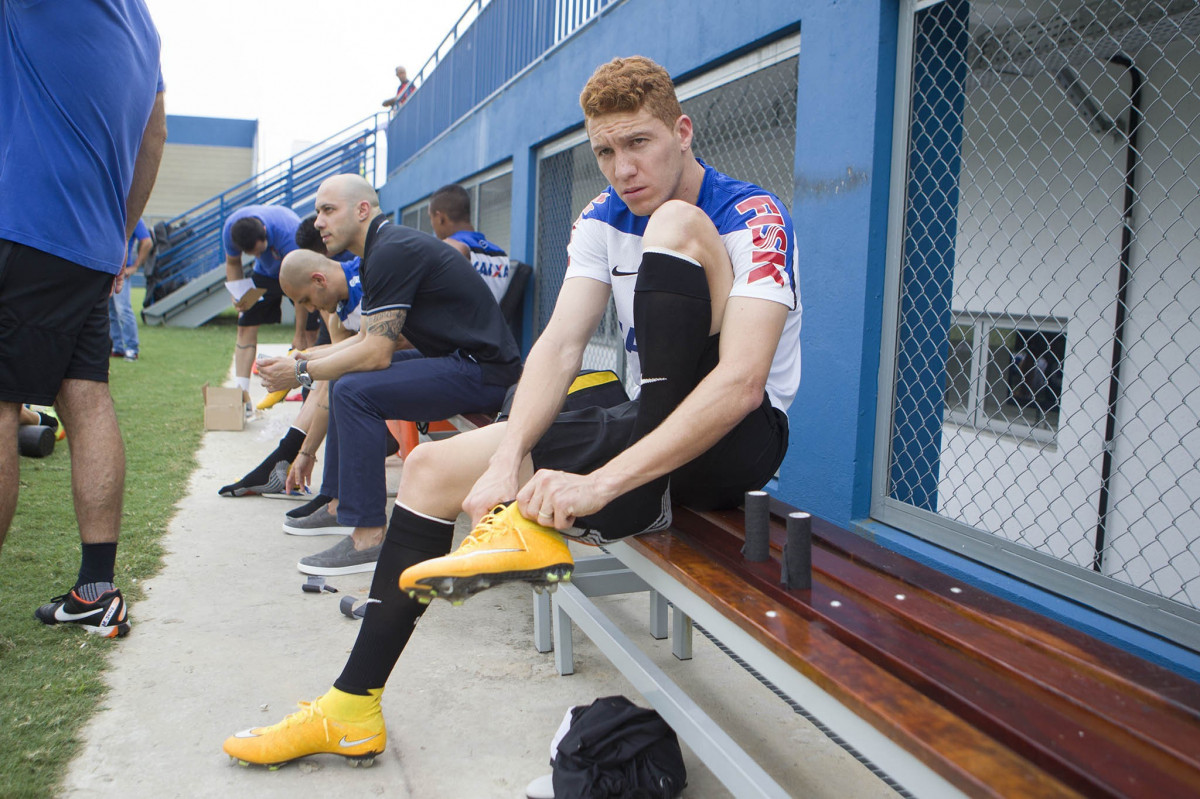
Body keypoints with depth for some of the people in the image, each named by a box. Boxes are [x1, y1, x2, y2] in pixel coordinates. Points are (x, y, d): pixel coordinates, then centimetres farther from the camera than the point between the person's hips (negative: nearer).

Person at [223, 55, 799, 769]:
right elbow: (560, 343, -7)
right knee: (433, 469, -2)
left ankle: (544, 530, -32)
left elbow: (742, 381, -29)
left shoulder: (754, 219, -15)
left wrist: (599, 483, -36)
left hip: (739, 441, -6)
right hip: (647, 429, 7)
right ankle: (353, 710, 6)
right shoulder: (604, 220, 4)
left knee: (677, 224, -29)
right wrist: (509, 457, -24)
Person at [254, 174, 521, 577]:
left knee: (355, 390, -22)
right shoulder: (384, 248, 15)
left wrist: (301, 373, -11)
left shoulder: (392, 251, -17)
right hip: (456, 360, 11)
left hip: (481, 371, -11)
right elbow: (367, 339, 20)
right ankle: (337, 501, 23)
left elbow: (376, 352, -22)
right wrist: (304, 358, 9)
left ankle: (368, 537, -17)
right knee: (347, 377, 16)